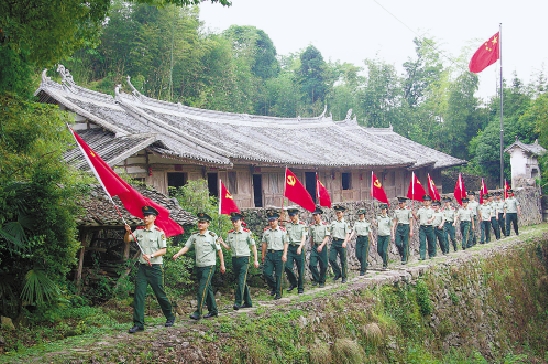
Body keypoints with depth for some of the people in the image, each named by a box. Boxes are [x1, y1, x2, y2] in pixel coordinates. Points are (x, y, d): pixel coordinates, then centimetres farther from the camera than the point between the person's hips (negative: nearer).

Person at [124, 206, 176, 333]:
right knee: (138, 295, -4)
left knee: (160, 294, 4)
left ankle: (170, 317, 24)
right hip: (142, 267, 4)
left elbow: (163, 250, -7)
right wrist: (128, 232, -13)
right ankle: (138, 324, -2)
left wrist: (151, 256, -21)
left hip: (155, 267, -4)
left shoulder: (159, 232, -5)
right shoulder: (139, 231, 10)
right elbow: (127, 241, 7)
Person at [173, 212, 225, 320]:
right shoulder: (194, 236, 5)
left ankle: (198, 312, -15)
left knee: (202, 288, -14)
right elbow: (186, 247, -1)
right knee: (207, 288, 14)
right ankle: (213, 310, 25)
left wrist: (222, 264, 3)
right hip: (199, 266, 6)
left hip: (209, 266, -6)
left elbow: (219, 250, 0)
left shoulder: (213, 236, -7)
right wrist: (178, 254, -20)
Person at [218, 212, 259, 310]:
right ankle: (248, 302, 21)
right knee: (239, 281, 11)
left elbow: (253, 246, 0)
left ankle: (238, 302, -16)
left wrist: (255, 260, -1)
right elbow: (228, 247, 13)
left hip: (244, 259, -6)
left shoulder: (247, 232, -5)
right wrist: (222, 243, -7)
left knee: (241, 281, -15)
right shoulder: (230, 233, 8)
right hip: (234, 259, 6)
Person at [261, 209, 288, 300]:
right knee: (266, 273, -4)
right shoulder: (266, 230, 9)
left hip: (279, 253, -3)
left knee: (278, 275, 1)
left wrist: (284, 255, -9)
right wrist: (263, 255, 13)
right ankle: (273, 287, 22)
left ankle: (278, 293, 11)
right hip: (269, 254, 3)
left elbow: (285, 243, -1)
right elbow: (264, 244, 14)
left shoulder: (282, 230, -1)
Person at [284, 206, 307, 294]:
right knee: (287, 266, -10)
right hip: (290, 247, 3)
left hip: (299, 248, -3)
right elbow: (285, 236, 14)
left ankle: (300, 288, 13)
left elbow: (304, 237, -10)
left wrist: (300, 247, -24)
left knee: (300, 269, 2)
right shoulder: (287, 224, 8)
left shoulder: (302, 225, -2)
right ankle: (293, 283, 12)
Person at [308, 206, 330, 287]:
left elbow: (327, 237, -10)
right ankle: (315, 279, 7)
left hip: (322, 247, -2)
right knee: (312, 264, -12)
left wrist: (321, 246, -22)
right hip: (314, 247, 3)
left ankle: (322, 281, 21)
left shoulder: (325, 225, -6)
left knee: (323, 266, 5)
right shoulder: (311, 226, 6)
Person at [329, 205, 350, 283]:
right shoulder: (333, 223, 12)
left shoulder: (345, 223, -2)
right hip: (334, 242, 4)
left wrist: (345, 242, -25)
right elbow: (329, 232, 19)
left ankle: (344, 277, 16)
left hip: (341, 242, -4)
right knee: (331, 259, -9)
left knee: (343, 261, 4)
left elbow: (347, 234, -12)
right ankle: (338, 274, 8)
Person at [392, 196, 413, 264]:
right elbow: (395, 221, 10)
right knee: (397, 243, -9)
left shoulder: (408, 209, -2)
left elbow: (410, 221, -2)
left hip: (406, 227, -3)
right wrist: (393, 231, 5)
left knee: (405, 244, -2)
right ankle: (402, 254, 17)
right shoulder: (396, 210, 8)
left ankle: (404, 259, 5)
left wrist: (411, 231, -6)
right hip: (399, 227, 3)